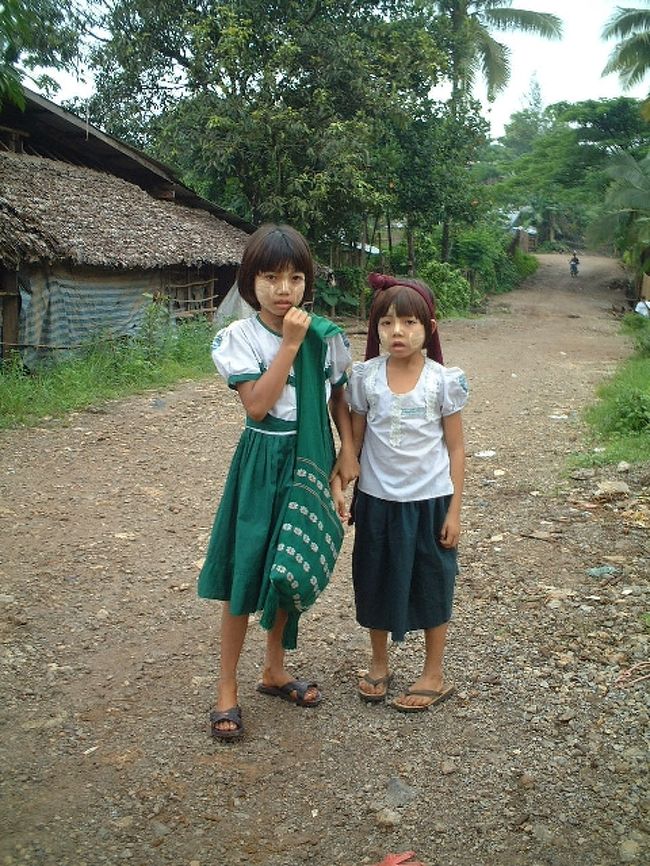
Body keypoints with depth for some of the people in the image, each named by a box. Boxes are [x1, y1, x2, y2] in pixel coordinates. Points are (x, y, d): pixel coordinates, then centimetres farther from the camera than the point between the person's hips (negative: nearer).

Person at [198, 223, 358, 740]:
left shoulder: (326, 335, -1)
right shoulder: (240, 337, -10)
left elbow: (339, 397, 10)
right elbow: (257, 404, -21)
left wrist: (348, 448, 0)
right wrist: (289, 343, -21)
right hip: (263, 462, -3)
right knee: (245, 574, 1)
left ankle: (275, 671, 34)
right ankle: (227, 689, 17)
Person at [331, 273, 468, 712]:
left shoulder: (444, 380, -9)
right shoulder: (365, 377, -4)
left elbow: (455, 448, -4)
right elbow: (354, 439, 3)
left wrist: (454, 510, -5)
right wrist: (337, 483, -9)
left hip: (429, 500, -2)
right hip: (377, 498, 2)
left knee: (431, 584, 11)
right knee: (376, 580, 14)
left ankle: (434, 675, 30)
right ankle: (379, 664, 37)